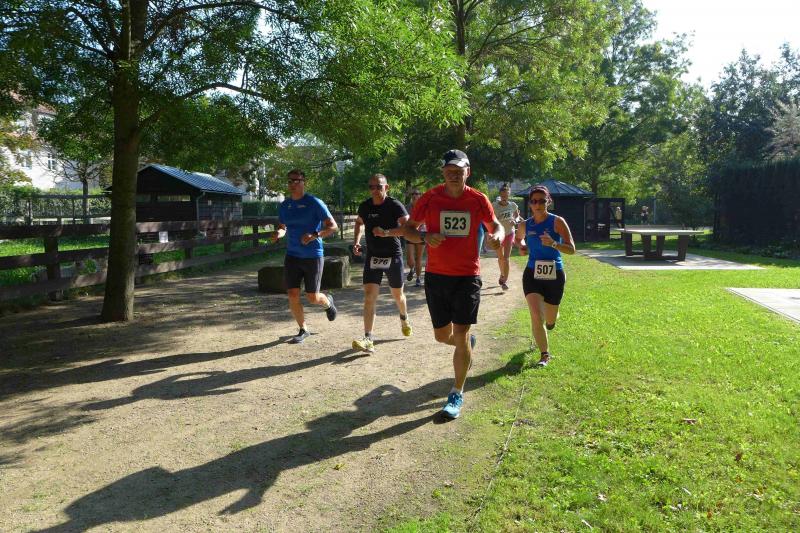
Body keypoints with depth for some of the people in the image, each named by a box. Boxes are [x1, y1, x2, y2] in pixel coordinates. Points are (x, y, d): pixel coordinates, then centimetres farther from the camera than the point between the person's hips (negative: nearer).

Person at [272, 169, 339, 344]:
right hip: (292, 256, 5)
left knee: (312, 297, 1)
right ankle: (303, 330, 17)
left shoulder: (315, 203, -9)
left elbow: (333, 227, -11)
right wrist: (278, 233, -4)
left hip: (313, 256, -4)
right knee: (292, 295, -2)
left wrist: (314, 235, -27)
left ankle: (328, 302, 38)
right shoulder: (284, 205, 7)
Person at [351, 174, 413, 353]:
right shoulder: (365, 206, 2)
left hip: (393, 256, -2)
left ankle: (404, 319, 48)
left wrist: (387, 232, -33)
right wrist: (356, 242, 8)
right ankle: (368, 340, -14)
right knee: (369, 296, -11)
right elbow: (359, 222, 23)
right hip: (372, 256, 3)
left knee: (397, 295, 15)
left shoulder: (395, 206, -12)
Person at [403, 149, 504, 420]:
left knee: (460, 334, -6)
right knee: (442, 335, 11)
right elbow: (408, 229, 5)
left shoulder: (478, 200, -2)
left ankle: (457, 395, 8)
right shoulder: (430, 198, -2)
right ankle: (468, 343, 47)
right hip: (436, 275, 2)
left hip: (467, 276, -2)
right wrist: (425, 237, -17)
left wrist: (497, 235, -16)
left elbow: (496, 225, 9)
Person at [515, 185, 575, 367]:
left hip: (554, 275, -1)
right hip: (532, 274, 1)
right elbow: (518, 238, 25)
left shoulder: (557, 222, -8)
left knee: (550, 321, 13)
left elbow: (571, 249, -13)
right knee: (536, 316, -16)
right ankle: (545, 354, 1)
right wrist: (522, 246, 2)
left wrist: (553, 243, -31)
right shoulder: (524, 225, 1)